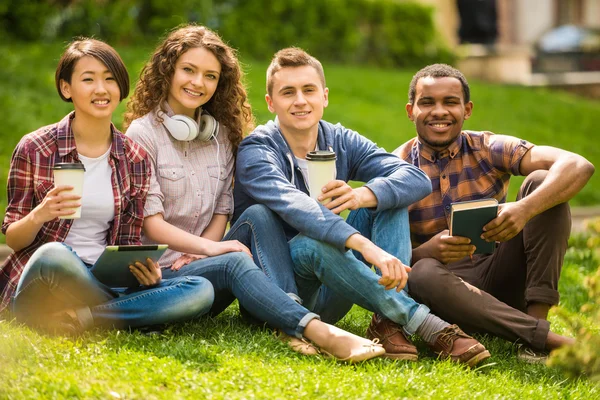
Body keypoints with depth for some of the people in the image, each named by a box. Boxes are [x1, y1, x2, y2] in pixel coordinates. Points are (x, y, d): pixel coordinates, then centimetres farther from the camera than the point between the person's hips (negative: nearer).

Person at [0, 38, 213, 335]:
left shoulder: (135, 160, 9)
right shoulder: (34, 149, 0)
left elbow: (128, 244, 11)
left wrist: (144, 271, -13)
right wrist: (39, 216, -21)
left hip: (102, 282, 4)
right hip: (42, 284, -4)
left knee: (201, 291, -21)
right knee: (54, 254, -40)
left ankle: (81, 318, -22)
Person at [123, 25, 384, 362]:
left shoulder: (220, 133, 12)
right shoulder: (143, 133, -6)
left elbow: (223, 208, 9)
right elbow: (150, 222, -13)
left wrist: (199, 252, -10)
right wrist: (209, 248, -23)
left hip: (201, 260, 6)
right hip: (160, 272, -6)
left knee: (258, 215, -20)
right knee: (234, 262, -33)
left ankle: (294, 328, -38)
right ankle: (319, 331, -51)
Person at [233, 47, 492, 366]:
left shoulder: (340, 142, 3)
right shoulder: (256, 152, -12)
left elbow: (417, 179, -12)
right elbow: (294, 206, -34)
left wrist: (363, 196, -34)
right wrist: (365, 245, -49)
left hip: (327, 294, 5)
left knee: (387, 194, -10)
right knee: (314, 242, -36)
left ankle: (388, 323, -27)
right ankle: (425, 325, -35)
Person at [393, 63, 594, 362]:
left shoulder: (489, 149, -2)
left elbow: (578, 166, -17)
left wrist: (525, 209, -36)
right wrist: (429, 250, -32)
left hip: (501, 280, 2)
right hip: (448, 288, -1)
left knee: (541, 180, -14)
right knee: (422, 274, -37)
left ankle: (537, 316, -24)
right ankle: (551, 340, -35)